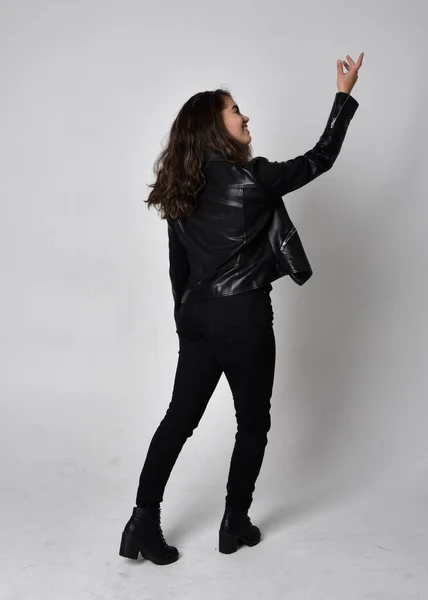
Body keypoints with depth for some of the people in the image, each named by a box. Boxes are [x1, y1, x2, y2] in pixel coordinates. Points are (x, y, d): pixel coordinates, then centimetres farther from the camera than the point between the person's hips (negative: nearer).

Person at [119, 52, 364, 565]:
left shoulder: (183, 188, 6)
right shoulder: (251, 179, -14)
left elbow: (178, 266, 11)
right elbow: (319, 160, -2)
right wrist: (345, 94, 7)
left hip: (196, 314, 6)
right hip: (242, 316, -6)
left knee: (179, 417, 13)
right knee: (253, 423, 12)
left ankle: (143, 523, 16)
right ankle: (235, 525, 25)